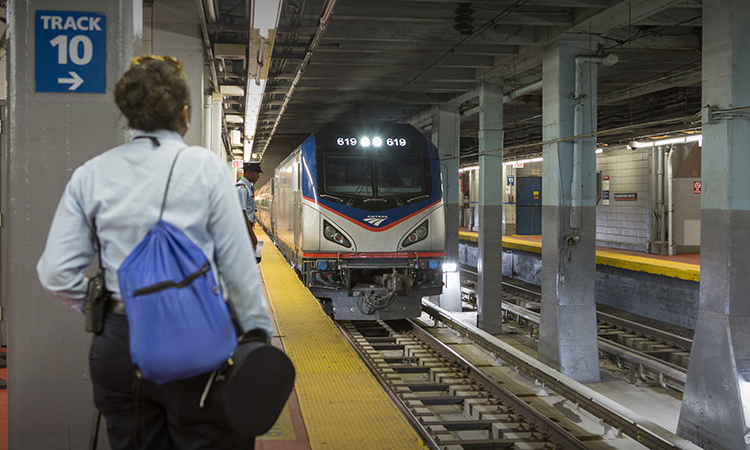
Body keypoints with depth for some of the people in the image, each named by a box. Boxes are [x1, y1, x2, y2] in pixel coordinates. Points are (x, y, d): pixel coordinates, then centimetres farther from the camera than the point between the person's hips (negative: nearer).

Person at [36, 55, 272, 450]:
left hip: (119, 346, 4)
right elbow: (238, 268, -8)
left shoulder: (91, 175, 3)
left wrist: (103, 309, 14)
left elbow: (56, 273, 0)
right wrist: (259, 337, 0)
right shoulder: (205, 167, -6)